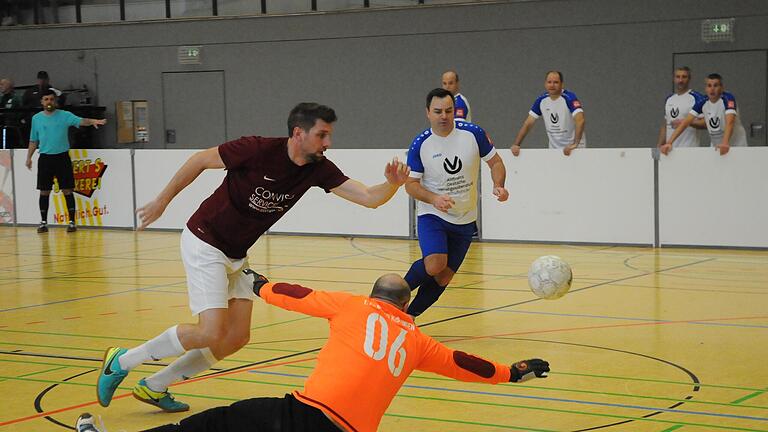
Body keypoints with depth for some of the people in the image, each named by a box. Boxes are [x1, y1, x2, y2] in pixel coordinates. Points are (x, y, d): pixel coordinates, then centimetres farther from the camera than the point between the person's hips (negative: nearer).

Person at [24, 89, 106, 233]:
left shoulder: (65, 115, -1)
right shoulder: (36, 118, 7)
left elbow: (80, 121, -17)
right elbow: (33, 140, 15)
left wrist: (92, 121, -38)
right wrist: (29, 157, 10)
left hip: (62, 157, -2)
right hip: (45, 158, 2)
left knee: (67, 191, -2)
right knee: (44, 191, 5)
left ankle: (72, 222, 2)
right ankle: (43, 222, 14)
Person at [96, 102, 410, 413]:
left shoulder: (319, 169, -7)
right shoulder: (258, 150, -24)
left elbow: (369, 197, -12)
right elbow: (200, 160, -11)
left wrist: (393, 184, -33)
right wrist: (162, 201, -4)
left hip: (236, 256, 8)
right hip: (204, 244, -8)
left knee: (237, 337, 4)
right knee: (210, 333, -17)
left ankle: (153, 387, 18)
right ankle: (121, 361, 1)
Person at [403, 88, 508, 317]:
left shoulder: (473, 133, -8)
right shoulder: (420, 144, -11)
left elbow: (495, 162, 3)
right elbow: (411, 183, -6)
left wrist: (498, 185, -17)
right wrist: (434, 199, -24)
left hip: (464, 220, 3)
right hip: (432, 215, -3)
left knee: (444, 278, 6)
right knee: (435, 265, -27)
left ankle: (408, 316, 25)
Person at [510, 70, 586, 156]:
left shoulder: (569, 98, -18)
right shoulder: (541, 100, -2)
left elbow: (580, 120, -31)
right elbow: (528, 123, 0)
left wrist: (575, 144, -40)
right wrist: (516, 145, -10)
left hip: (574, 149, -5)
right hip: (553, 148, 5)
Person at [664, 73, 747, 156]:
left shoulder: (728, 99, -19)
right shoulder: (702, 103, -5)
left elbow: (729, 123, -34)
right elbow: (686, 122, -10)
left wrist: (725, 143, -51)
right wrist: (669, 143, -22)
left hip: (736, 146, -4)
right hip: (715, 147, 4)